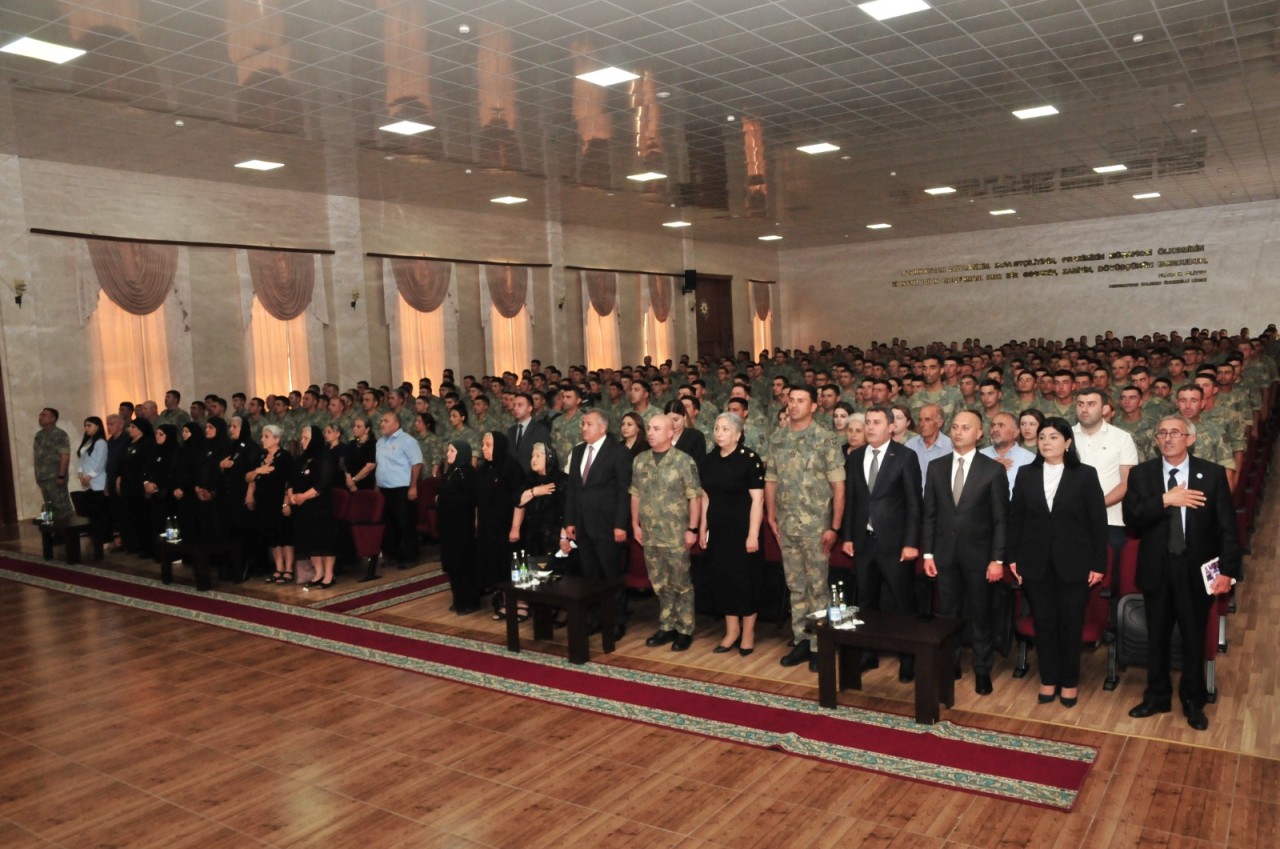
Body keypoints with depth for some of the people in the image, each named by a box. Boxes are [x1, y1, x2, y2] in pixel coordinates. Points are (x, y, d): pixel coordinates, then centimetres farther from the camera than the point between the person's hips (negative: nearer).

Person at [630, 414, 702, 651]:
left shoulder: (684, 461, -9)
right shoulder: (640, 461, 7)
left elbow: (695, 497, -9)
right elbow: (635, 495, 13)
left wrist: (692, 529, -11)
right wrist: (635, 524, 10)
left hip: (676, 535, -5)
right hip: (649, 534, 5)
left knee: (681, 584, 5)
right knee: (660, 584, 14)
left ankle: (685, 630, 17)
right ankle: (667, 627, 27)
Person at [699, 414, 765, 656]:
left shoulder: (749, 459, -12)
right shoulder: (708, 461, 6)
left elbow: (757, 499, -14)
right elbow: (706, 497, 12)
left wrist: (753, 534, -18)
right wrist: (703, 529, 9)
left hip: (742, 530, -5)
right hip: (718, 531, 5)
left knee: (745, 579, 4)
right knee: (723, 578, 10)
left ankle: (748, 632, 18)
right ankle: (731, 630, 23)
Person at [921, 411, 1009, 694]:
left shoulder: (993, 469, -5)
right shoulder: (936, 467, 4)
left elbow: (1001, 518, -5)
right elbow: (929, 514, 5)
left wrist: (998, 559, -9)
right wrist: (927, 553, 1)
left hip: (978, 554, -2)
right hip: (945, 552, 2)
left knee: (980, 614, 9)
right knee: (948, 613, 10)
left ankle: (982, 670, 22)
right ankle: (949, 663, 24)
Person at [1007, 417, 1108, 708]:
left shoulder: (1085, 475, -2)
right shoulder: (1026, 474, 5)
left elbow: (1098, 521, -3)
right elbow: (1015, 518, 6)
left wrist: (1099, 564, -7)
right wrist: (1013, 557, 2)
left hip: (1074, 562, -2)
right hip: (1036, 562, 2)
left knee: (1071, 623, 7)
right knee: (1044, 622, 8)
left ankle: (1070, 681, 22)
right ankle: (1048, 679, 22)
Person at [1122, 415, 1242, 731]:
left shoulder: (1213, 474, -4)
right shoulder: (1141, 474, -1)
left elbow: (1227, 527, -5)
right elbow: (1130, 516, -11)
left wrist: (1227, 570, -11)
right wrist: (1165, 500, -23)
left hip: (1197, 571, -1)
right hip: (1156, 570, 1)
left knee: (1194, 638, 11)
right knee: (1157, 637, 14)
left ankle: (1193, 702, 29)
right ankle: (1157, 697, 30)